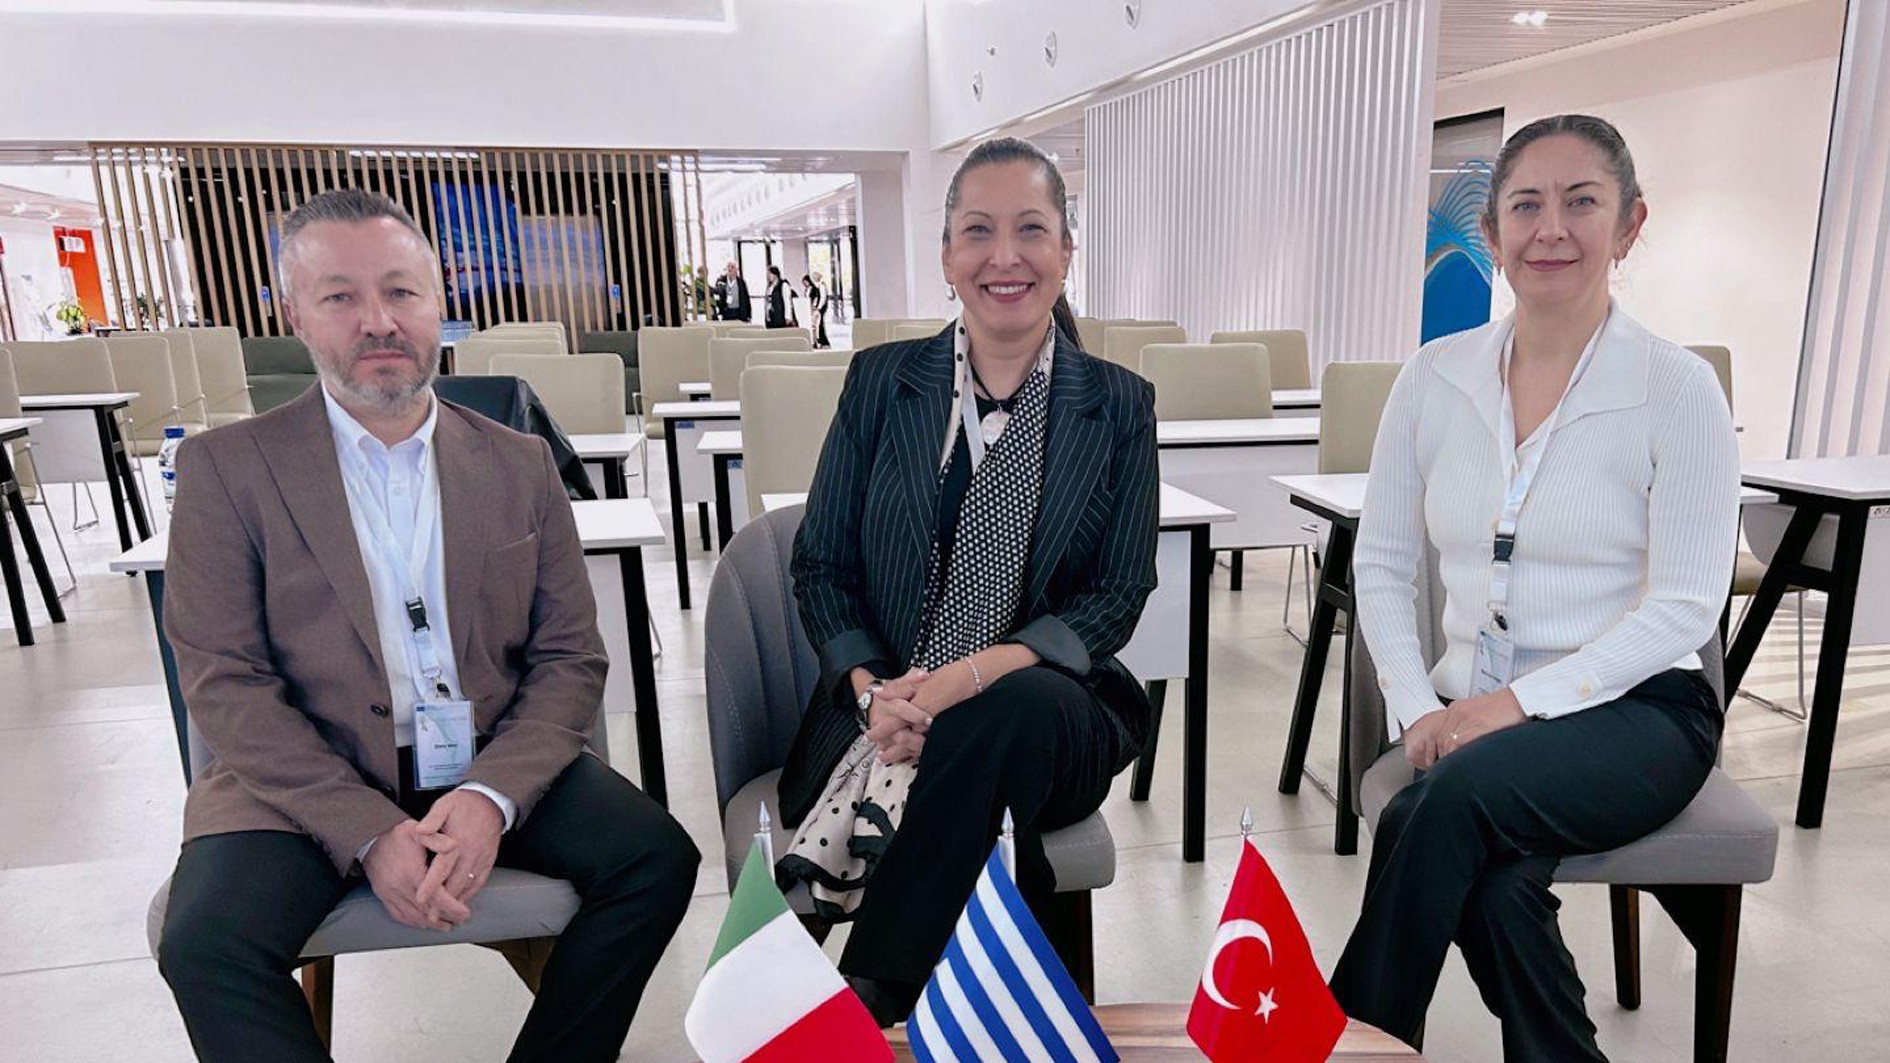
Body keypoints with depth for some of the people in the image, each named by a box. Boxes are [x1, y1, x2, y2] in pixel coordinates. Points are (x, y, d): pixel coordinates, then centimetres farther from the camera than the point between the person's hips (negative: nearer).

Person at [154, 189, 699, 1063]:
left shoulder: (520, 464, 5)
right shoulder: (228, 467, 0)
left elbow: (571, 659, 2)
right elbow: (224, 684, -6)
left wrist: (492, 795, -16)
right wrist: (369, 832, -18)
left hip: (496, 767, 2)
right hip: (306, 780, -2)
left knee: (657, 857, -16)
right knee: (207, 944, -28)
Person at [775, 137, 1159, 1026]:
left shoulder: (1118, 405, 5)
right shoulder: (880, 381, 6)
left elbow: (1118, 593, -2)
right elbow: (820, 565, 6)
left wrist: (974, 675, -19)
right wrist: (870, 688, -14)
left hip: (1042, 711, 1)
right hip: (883, 709, 0)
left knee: (1026, 706, -36)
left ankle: (867, 1003, -23)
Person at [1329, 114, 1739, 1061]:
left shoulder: (1679, 389, -5)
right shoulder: (1436, 376, 4)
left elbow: (1685, 608, -9)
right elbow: (1380, 566, 5)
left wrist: (1523, 701, -20)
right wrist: (1416, 709, -8)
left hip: (1633, 711, -2)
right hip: (1471, 717, 3)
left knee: (1465, 790, -32)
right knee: (1493, 888, -28)